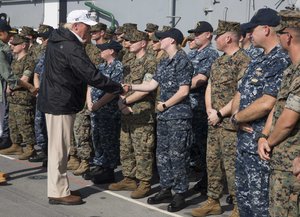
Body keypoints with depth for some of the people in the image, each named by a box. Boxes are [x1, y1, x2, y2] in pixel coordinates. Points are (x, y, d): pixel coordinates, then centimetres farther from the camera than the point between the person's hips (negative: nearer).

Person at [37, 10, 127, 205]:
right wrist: (120, 88, -17)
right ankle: (58, 192, 6)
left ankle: (59, 188, 26)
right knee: (60, 148, -2)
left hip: (55, 101, 10)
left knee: (58, 148, 16)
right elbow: (93, 76, -25)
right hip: (61, 104, -10)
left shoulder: (57, 40, 10)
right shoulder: (71, 48, -22)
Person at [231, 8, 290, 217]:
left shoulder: (282, 61, -16)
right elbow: (240, 93, 17)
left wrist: (237, 117, -10)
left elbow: (266, 104, -25)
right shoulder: (257, 61, 14)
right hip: (245, 140, 9)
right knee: (244, 197, 17)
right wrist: (238, 116, -5)